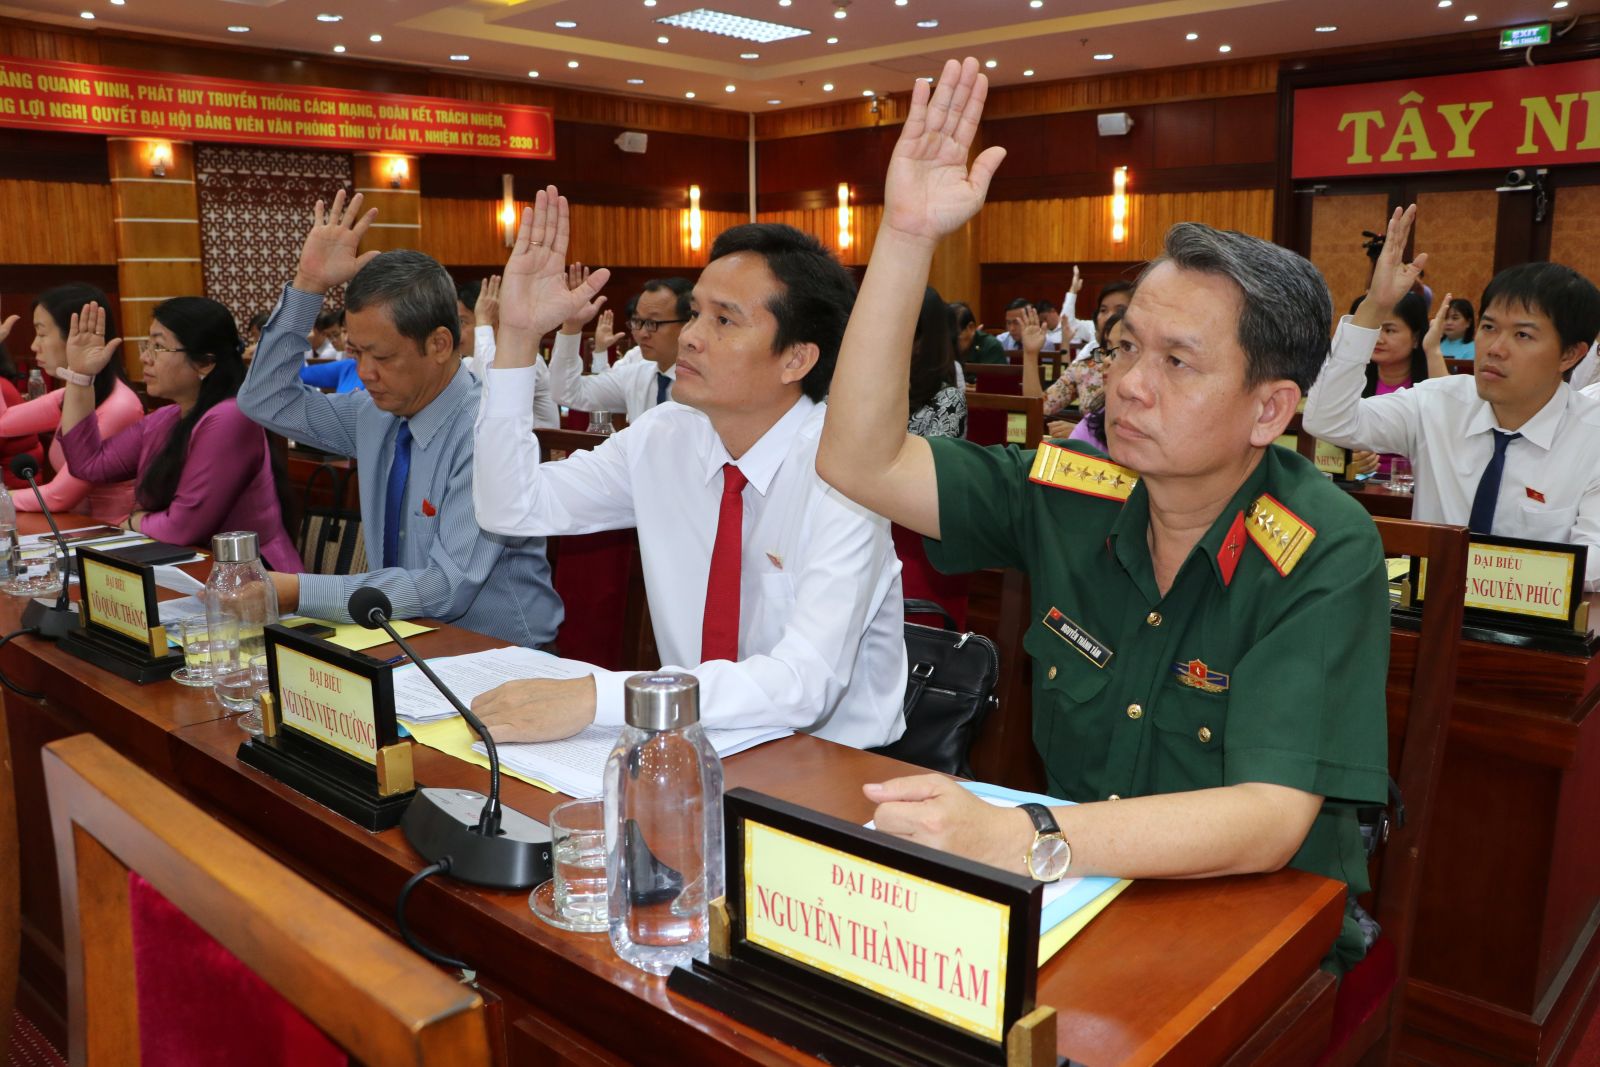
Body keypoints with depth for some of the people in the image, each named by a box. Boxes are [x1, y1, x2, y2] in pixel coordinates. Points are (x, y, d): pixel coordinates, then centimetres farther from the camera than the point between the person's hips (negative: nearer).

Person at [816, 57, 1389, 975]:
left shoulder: (1324, 558, -18)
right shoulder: (1071, 492, -6)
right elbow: (860, 462, -12)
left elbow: (1271, 819, -28)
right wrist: (909, 235, -18)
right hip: (1078, 898, 3)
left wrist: (1027, 840, -43)